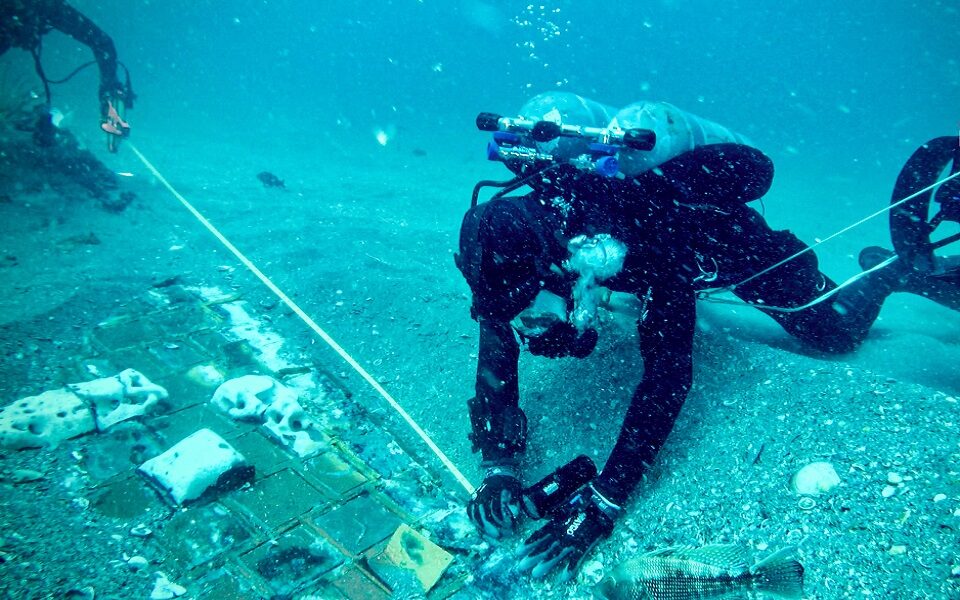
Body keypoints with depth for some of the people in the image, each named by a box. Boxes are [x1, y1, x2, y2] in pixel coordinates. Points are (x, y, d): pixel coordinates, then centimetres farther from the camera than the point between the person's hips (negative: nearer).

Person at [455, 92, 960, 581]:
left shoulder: (646, 234, -49)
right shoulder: (519, 240, -34)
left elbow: (668, 375, -50)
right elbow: (496, 344, -29)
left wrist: (599, 504, -55)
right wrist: (497, 466, -39)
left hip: (734, 243, -5)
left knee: (835, 334, 8)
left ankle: (890, 271, 35)